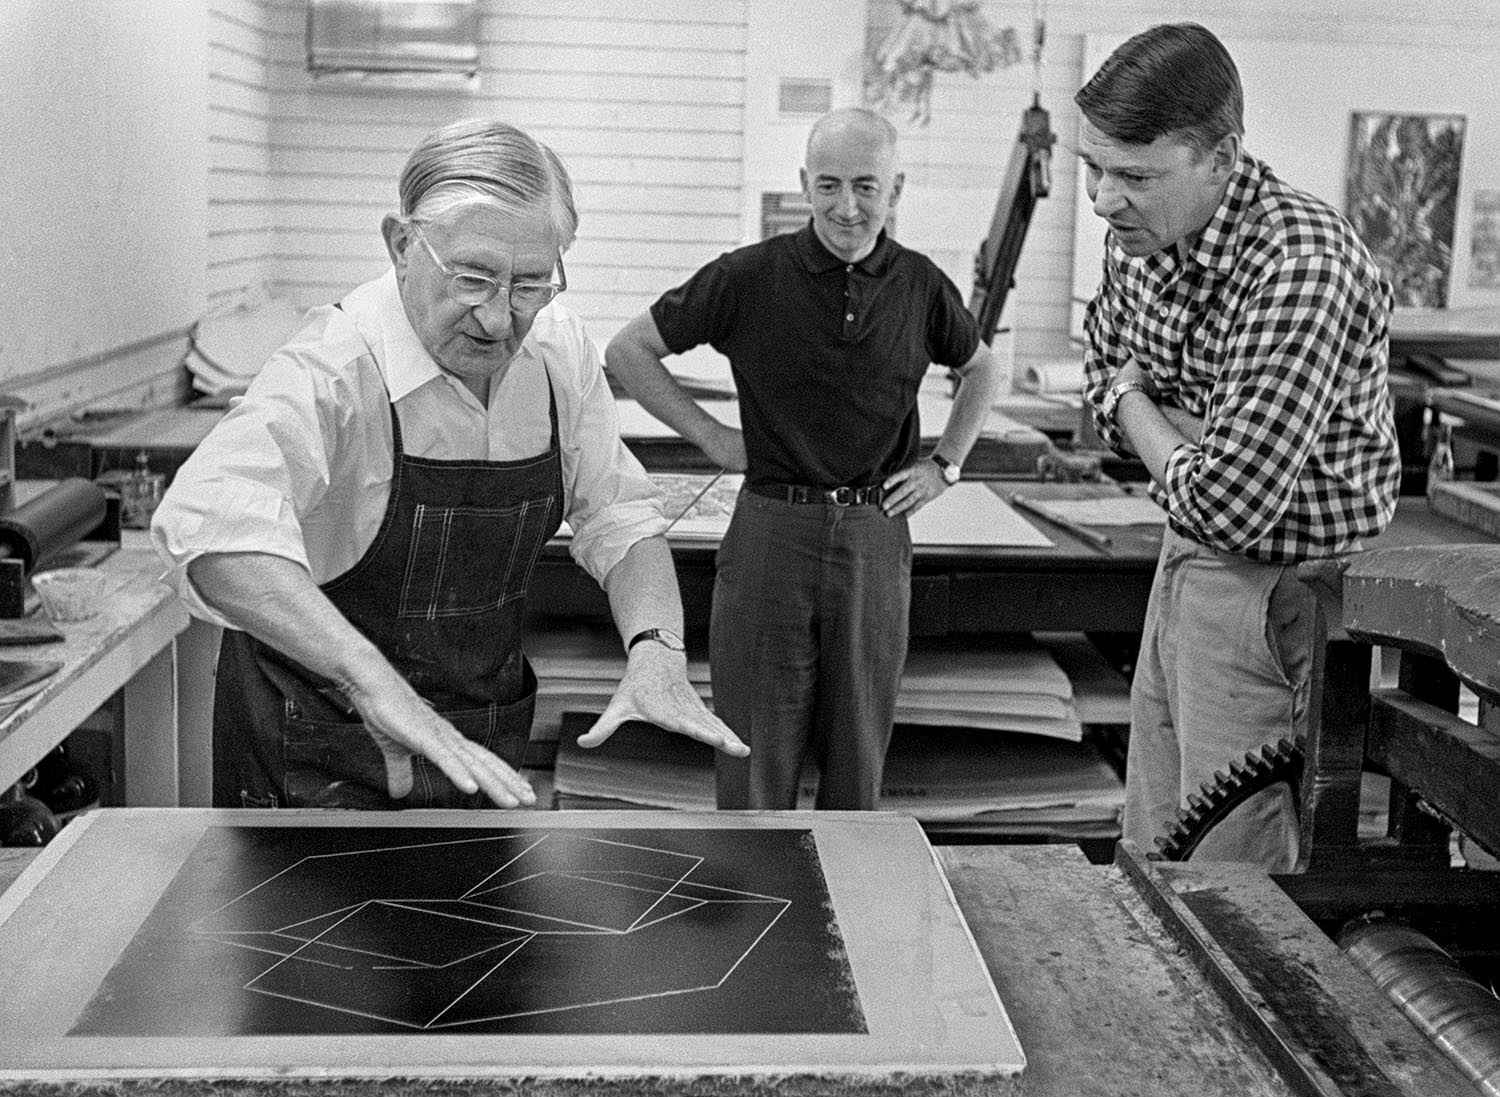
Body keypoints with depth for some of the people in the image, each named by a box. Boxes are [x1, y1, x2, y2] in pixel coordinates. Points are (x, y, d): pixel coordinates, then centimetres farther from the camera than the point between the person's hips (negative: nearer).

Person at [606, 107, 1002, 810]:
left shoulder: (920, 286, 3)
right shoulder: (749, 277, -6)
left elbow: (981, 371, 23)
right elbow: (627, 351, 3)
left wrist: (945, 464, 12)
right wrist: (709, 436, 0)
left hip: (876, 538, 2)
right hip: (769, 534, -2)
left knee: (857, 761, 12)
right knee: (757, 759, 4)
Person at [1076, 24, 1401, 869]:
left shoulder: (1302, 268, -28)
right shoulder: (1142, 234, -1)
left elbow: (1226, 506, -29)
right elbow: (1103, 364, 16)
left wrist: (1137, 405, -8)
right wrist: (1183, 436, -7)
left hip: (1277, 599, -8)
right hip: (1186, 569, 9)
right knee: (1153, 862, 17)